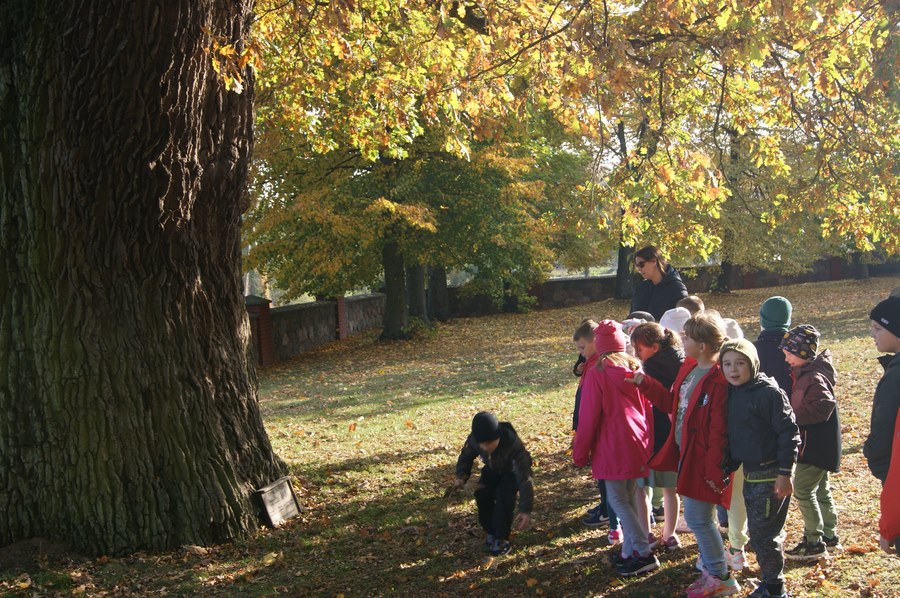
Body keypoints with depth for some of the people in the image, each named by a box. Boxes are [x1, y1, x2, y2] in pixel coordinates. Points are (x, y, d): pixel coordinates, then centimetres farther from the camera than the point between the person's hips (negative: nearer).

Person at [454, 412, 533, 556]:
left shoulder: (513, 444, -44)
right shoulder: (473, 439, -31)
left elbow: (525, 477, -42)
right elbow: (466, 456, -6)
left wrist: (525, 510, -46)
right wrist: (461, 476, -24)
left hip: (512, 472, -4)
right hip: (492, 471, 4)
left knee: (504, 496, -28)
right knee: (482, 495, -17)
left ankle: (502, 539, -13)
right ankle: (492, 532, 8)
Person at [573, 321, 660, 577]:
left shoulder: (597, 372, -10)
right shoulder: (635, 368, 6)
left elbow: (588, 416, -8)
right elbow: (647, 408, 12)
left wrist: (580, 453, 1)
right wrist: (647, 442, 22)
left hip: (613, 447, -6)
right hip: (638, 443, 6)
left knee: (618, 500, 0)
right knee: (630, 499, 14)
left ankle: (644, 553, -3)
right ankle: (630, 552, 18)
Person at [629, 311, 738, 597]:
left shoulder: (718, 381, -23)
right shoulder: (688, 368, 5)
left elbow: (719, 432, -22)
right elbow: (672, 403, 16)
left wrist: (714, 470, -20)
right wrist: (644, 383, 11)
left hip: (703, 460, -9)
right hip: (685, 453, 9)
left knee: (698, 518, -1)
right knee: (697, 517, 18)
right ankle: (712, 570, 32)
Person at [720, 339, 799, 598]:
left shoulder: (769, 392, -17)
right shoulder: (732, 393, 6)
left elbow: (789, 433, -17)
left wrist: (785, 473, -19)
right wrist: (729, 464, 14)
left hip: (770, 475, -8)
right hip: (749, 474, 8)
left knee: (764, 534, -3)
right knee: (757, 532, 16)